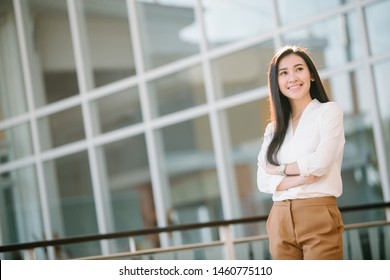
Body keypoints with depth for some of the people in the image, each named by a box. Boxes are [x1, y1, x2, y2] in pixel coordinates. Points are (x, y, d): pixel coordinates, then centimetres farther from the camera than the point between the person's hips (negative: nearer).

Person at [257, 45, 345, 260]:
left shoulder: (328, 111, 3)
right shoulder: (273, 129, 15)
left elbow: (321, 162, -12)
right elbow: (263, 181, 4)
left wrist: (280, 170, 2)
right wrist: (300, 178, -12)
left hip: (319, 217, -4)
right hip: (281, 221, 5)